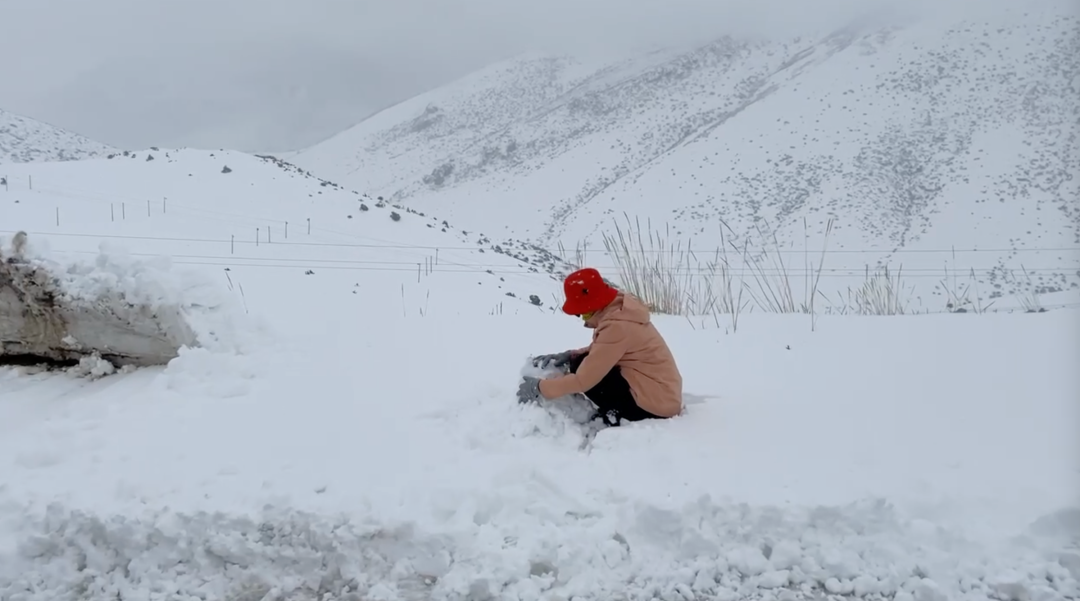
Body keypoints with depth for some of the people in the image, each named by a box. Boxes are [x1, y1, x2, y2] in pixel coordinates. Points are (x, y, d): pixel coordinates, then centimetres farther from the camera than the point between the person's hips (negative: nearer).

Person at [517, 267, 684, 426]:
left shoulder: (617, 326, -24)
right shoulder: (619, 308, 4)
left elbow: (584, 379, -21)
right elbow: (599, 350, 19)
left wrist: (540, 388, -10)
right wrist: (569, 355, 3)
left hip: (656, 404, -10)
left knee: (582, 367, -13)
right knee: (586, 363, 12)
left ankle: (617, 418, -6)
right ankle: (615, 412, 4)